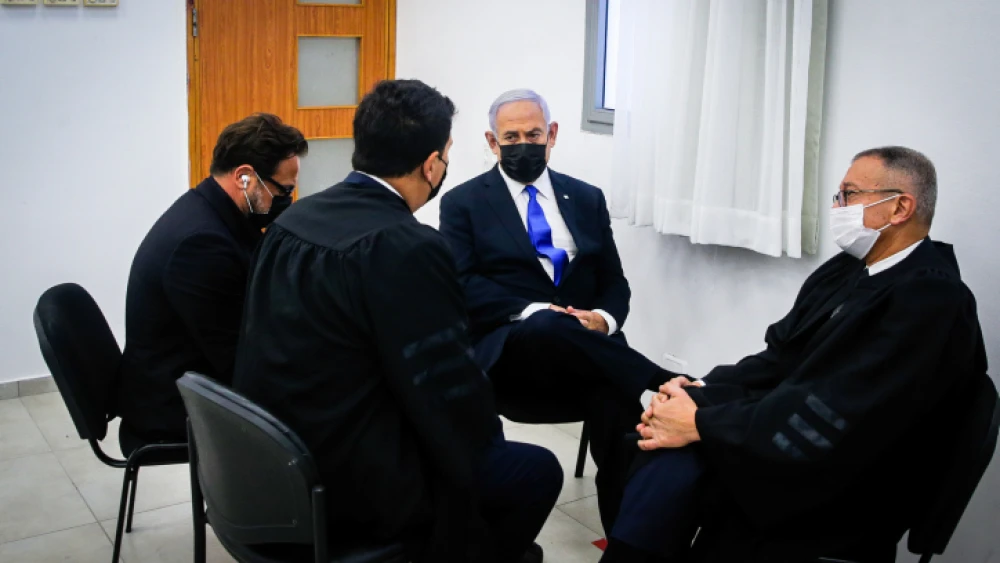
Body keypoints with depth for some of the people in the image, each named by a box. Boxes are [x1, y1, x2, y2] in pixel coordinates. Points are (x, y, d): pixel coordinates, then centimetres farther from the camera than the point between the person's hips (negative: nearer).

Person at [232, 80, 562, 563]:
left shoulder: (294, 219, 2)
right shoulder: (407, 247, -24)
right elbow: (449, 394, -19)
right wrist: (486, 435, 4)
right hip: (344, 483, -8)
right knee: (537, 470, 8)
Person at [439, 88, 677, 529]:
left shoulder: (587, 198, 17)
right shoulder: (463, 203, 7)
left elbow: (614, 283, 15)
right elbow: (463, 285, -5)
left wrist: (605, 319, -10)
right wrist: (529, 311, -21)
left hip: (583, 351, 3)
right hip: (508, 353, -3)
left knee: (616, 398, -32)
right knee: (547, 327, -39)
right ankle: (663, 383, -26)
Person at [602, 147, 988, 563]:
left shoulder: (933, 299, -18)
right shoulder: (844, 269, 9)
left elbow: (829, 422, -25)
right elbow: (778, 359, 6)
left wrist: (701, 423, -21)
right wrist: (701, 395, -11)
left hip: (841, 493, -7)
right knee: (667, 459, -17)